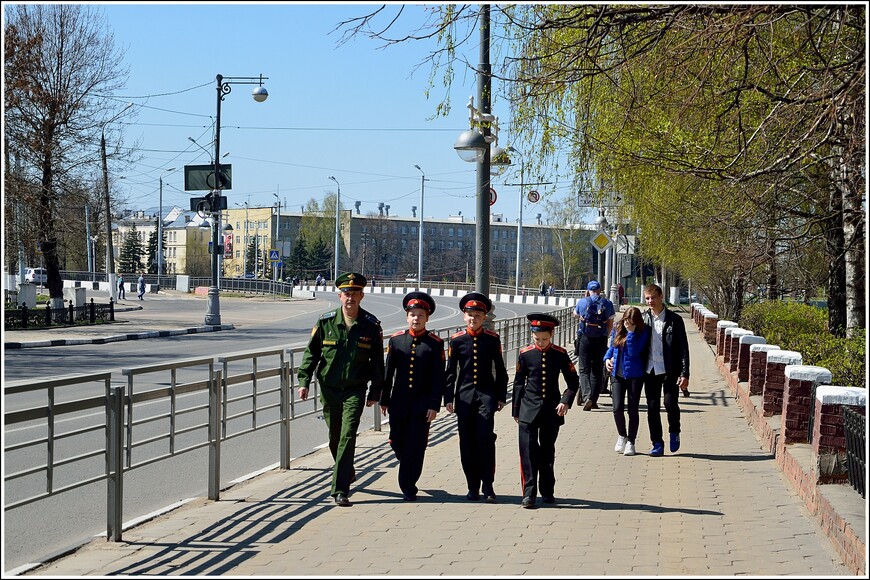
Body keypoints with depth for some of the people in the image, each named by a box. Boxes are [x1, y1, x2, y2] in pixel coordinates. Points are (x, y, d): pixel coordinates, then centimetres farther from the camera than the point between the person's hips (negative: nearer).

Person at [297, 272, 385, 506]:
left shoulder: (371, 325, -3)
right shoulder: (325, 322, -1)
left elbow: (378, 361, 4)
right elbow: (311, 353, 5)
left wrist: (375, 392, 5)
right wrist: (304, 381, -3)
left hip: (355, 390, -2)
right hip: (329, 389, 2)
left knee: (347, 436, -13)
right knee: (335, 438, 14)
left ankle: (340, 490, -12)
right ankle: (347, 473, 41)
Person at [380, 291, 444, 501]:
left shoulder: (435, 343, -3)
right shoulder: (396, 340, 3)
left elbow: (438, 377, -4)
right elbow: (388, 372, 8)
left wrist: (434, 406, -8)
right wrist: (384, 400, 7)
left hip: (423, 404, -2)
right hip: (399, 402, 2)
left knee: (415, 446, -3)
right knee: (397, 442, 8)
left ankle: (408, 487, 7)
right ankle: (409, 472, 35)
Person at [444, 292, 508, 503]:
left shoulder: (493, 339, 3)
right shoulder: (456, 340, 3)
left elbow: (500, 370, 8)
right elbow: (450, 371, 5)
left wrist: (501, 396, 4)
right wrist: (448, 398, 1)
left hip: (487, 395, -1)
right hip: (464, 396, 1)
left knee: (486, 438, -12)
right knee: (467, 443, 4)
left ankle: (488, 486, -5)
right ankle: (473, 487, 13)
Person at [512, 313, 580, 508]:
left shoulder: (560, 354, -2)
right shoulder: (525, 354, -3)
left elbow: (573, 381, 4)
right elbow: (518, 383, 5)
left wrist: (566, 401, -11)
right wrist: (516, 410, 6)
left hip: (552, 411, 1)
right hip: (529, 410, -1)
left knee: (548, 452, 12)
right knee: (528, 451, -9)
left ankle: (547, 491, 23)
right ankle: (529, 494, -9)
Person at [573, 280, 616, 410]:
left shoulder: (582, 302, -1)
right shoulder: (608, 304, 1)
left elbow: (575, 314, 20)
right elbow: (610, 325, 6)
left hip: (585, 339, -1)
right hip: (601, 340, 1)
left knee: (584, 370, 2)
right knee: (597, 371, 11)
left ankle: (586, 396, -19)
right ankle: (594, 400, 12)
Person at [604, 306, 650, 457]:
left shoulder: (643, 331, -8)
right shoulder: (617, 328, 6)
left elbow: (634, 352, -19)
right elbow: (611, 347, 19)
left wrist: (631, 332, -20)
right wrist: (607, 358, 1)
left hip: (634, 375, -3)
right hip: (617, 374, 3)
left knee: (633, 410, 4)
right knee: (617, 408, -7)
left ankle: (631, 441, 18)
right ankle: (622, 436, 19)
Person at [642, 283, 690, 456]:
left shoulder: (674, 320, -3)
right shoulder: (644, 319, 6)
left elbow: (683, 348, -3)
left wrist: (684, 374, -9)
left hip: (669, 370, -3)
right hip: (650, 370, 3)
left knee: (670, 403, -13)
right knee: (652, 407, 4)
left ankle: (674, 432, 15)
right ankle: (657, 444, 13)